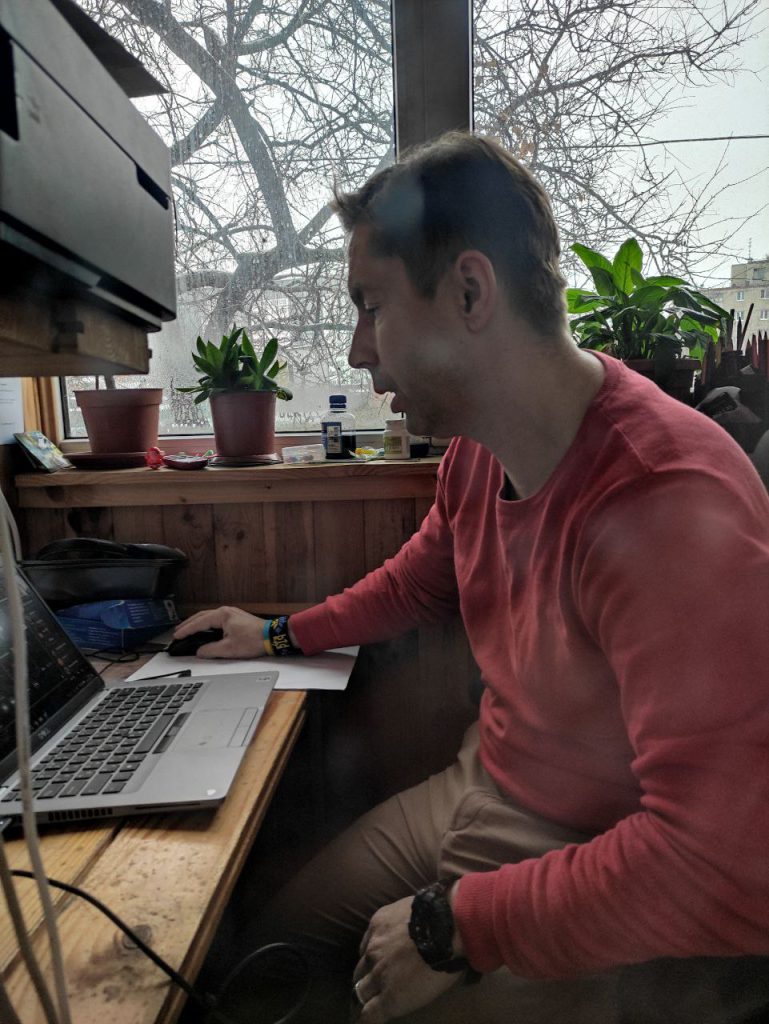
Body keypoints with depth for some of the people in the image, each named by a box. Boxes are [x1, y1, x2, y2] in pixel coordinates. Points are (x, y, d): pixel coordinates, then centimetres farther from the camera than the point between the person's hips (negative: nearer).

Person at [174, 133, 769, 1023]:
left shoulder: (669, 507, -34)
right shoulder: (474, 451, -6)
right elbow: (419, 580, 14)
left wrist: (451, 925, -24)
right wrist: (280, 635, 18)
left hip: (619, 924, -6)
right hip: (480, 795, 7)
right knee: (287, 919, 16)